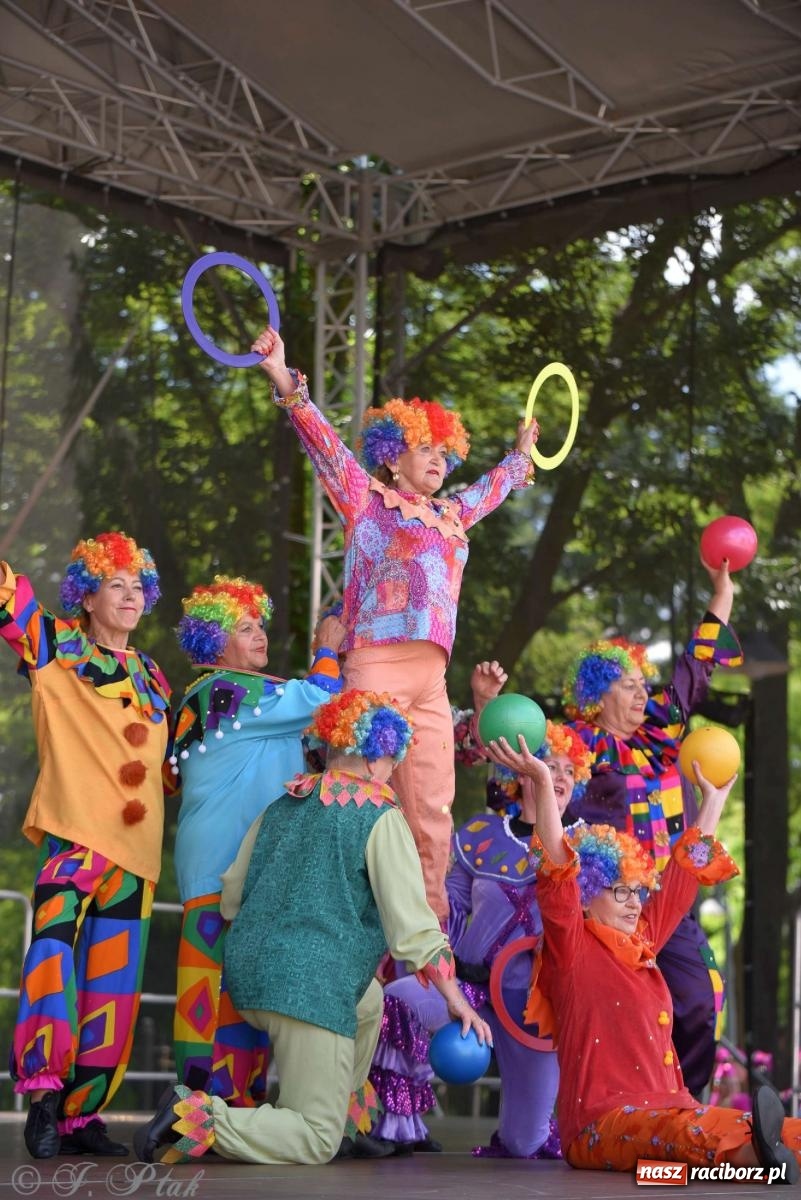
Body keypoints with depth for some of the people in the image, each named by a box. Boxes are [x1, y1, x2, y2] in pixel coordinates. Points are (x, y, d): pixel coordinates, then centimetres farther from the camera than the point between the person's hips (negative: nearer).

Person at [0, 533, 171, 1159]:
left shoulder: (152, 678, 21)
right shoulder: (55, 647, 8)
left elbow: (171, 760, 27)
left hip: (134, 847, 5)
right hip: (74, 831, -5)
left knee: (114, 988, 3)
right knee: (55, 941, -27)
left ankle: (82, 1113, 10)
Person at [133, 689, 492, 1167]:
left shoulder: (285, 805, 15)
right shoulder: (381, 818, -5)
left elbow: (232, 892, 19)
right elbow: (412, 923, -9)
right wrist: (458, 1001, -3)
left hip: (248, 974, 8)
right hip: (310, 985, -8)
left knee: (369, 1001, 35)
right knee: (316, 1143, -2)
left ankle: (344, 1122, 26)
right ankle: (196, 1118, -20)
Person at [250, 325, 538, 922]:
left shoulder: (451, 515, 26)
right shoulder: (368, 500, 9)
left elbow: (494, 486, 46)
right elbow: (324, 441, -3)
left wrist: (523, 452, 62)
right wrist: (286, 382, -14)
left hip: (431, 681, 6)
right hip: (378, 670, -6)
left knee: (432, 816, 3)